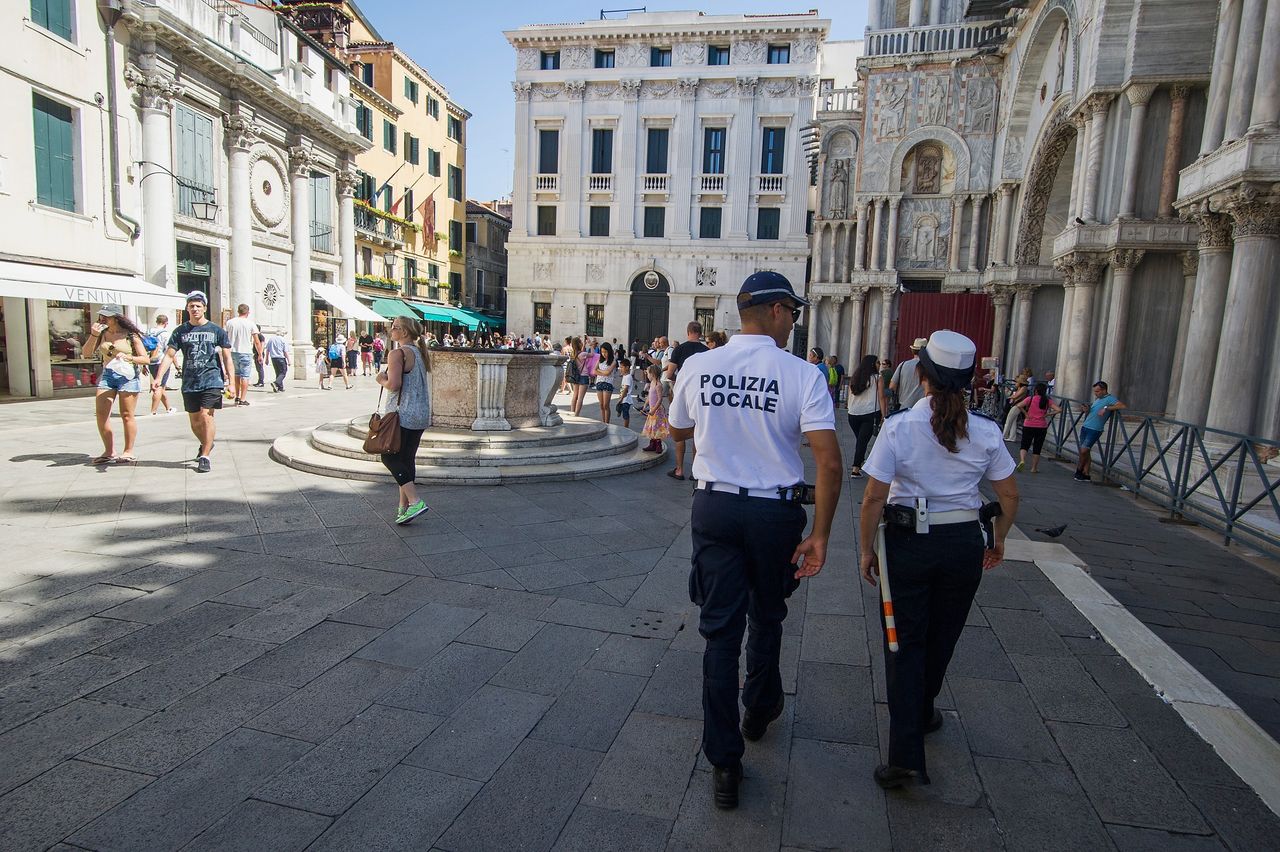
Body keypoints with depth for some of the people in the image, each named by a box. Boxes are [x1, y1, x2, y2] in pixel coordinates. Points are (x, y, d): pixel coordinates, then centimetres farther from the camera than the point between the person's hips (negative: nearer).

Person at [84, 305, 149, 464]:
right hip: (107, 375, 5)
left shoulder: (130, 335, -2)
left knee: (126, 415, -2)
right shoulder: (102, 333, 9)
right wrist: (93, 335, -7)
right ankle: (109, 452, 11)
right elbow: (86, 353, 5)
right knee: (100, 414, 0)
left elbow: (146, 359, -4)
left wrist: (129, 357, -23)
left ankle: (128, 452, 9)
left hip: (127, 375, -5)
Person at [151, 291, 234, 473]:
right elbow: (169, 356, 5)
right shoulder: (180, 332, 8)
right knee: (195, 421, 12)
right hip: (189, 383, 3)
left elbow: (227, 358, 3)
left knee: (206, 417, -13)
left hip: (211, 381, -3)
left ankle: (205, 457, -8)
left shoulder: (217, 330, 3)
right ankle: (206, 444, 39)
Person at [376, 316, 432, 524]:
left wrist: (382, 380, -3)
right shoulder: (420, 353, 14)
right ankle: (404, 506, 19)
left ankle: (415, 501, -13)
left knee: (390, 457, -1)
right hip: (421, 414, 8)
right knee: (407, 458, 14)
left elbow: (394, 384, -23)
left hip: (403, 415, -8)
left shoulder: (397, 354, -14)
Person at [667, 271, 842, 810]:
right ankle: (760, 710, 47)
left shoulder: (697, 367, -4)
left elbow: (677, 431, 13)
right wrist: (819, 534, -12)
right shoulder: (801, 375, -12)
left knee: (721, 629, 9)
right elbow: (829, 461, -19)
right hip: (775, 512, -1)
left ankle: (724, 764, 15)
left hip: (713, 507, 2)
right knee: (766, 617, 23)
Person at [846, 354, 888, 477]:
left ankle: (858, 464, 26)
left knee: (859, 439, 19)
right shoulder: (877, 378, -2)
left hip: (853, 413, 4)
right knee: (863, 440, -4)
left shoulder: (854, 377, 10)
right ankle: (855, 469, -10)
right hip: (870, 413, -4)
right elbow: (881, 398, -4)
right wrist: (884, 415, -2)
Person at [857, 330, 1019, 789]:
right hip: (963, 543, 3)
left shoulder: (899, 426, -14)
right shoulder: (985, 431, -4)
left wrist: (866, 548, -2)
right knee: (941, 637, 21)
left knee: (905, 640, 8)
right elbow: (1009, 496, 4)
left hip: (908, 541, -3)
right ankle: (921, 714, 44)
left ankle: (906, 755, 6)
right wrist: (997, 542, 20)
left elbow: (874, 497, -14)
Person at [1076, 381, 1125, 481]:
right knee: (1086, 451, 9)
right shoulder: (1097, 399, 17)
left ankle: (1079, 469, 11)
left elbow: (1123, 406, -23)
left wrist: (1106, 408, -26)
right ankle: (1085, 474, 13)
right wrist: (1085, 409, 7)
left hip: (1095, 430, -8)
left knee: (1084, 450, -10)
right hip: (1085, 427, 8)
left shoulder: (1109, 399, -8)